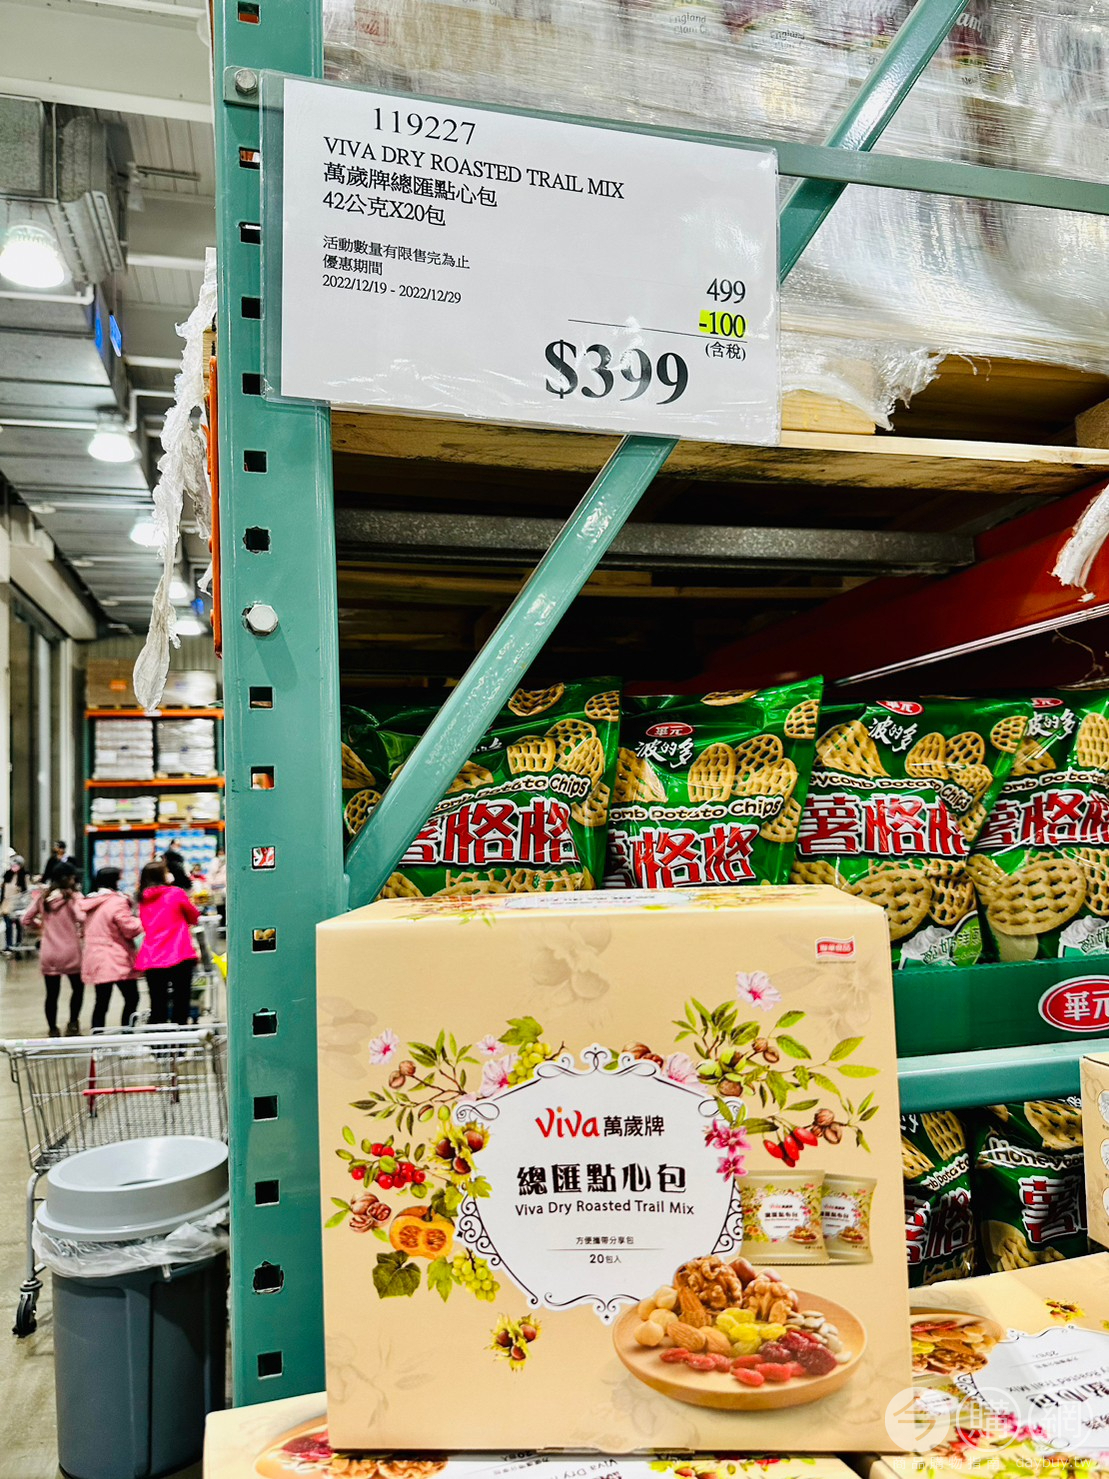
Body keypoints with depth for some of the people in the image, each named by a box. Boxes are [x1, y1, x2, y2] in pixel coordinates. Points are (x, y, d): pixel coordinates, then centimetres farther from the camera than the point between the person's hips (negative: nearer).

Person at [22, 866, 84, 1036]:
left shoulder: (41, 896, 2)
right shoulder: (73, 896, -11)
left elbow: (26, 921, 5)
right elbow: (81, 918, -24)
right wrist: (81, 930, -3)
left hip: (48, 954, 3)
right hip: (70, 952, -3)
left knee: (52, 994, 11)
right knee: (78, 988, 17)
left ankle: (53, 1030, 16)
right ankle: (72, 1025, 13)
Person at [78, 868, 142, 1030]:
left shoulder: (88, 903, 12)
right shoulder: (117, 902, -14)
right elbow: (131, 929, -15)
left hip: (95, 960, 8)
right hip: (117, 961, -7)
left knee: (102, 1002, 9)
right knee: (132, 999, 2)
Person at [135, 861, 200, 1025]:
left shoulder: (142, 900, 11)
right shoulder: (176, 893, -2)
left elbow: (144, 926, 19)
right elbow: (194, 917, 9)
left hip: (151, 959, 4)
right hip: (179, 956, -4)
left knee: (157, 1006, 7)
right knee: (181, 1002, 4)